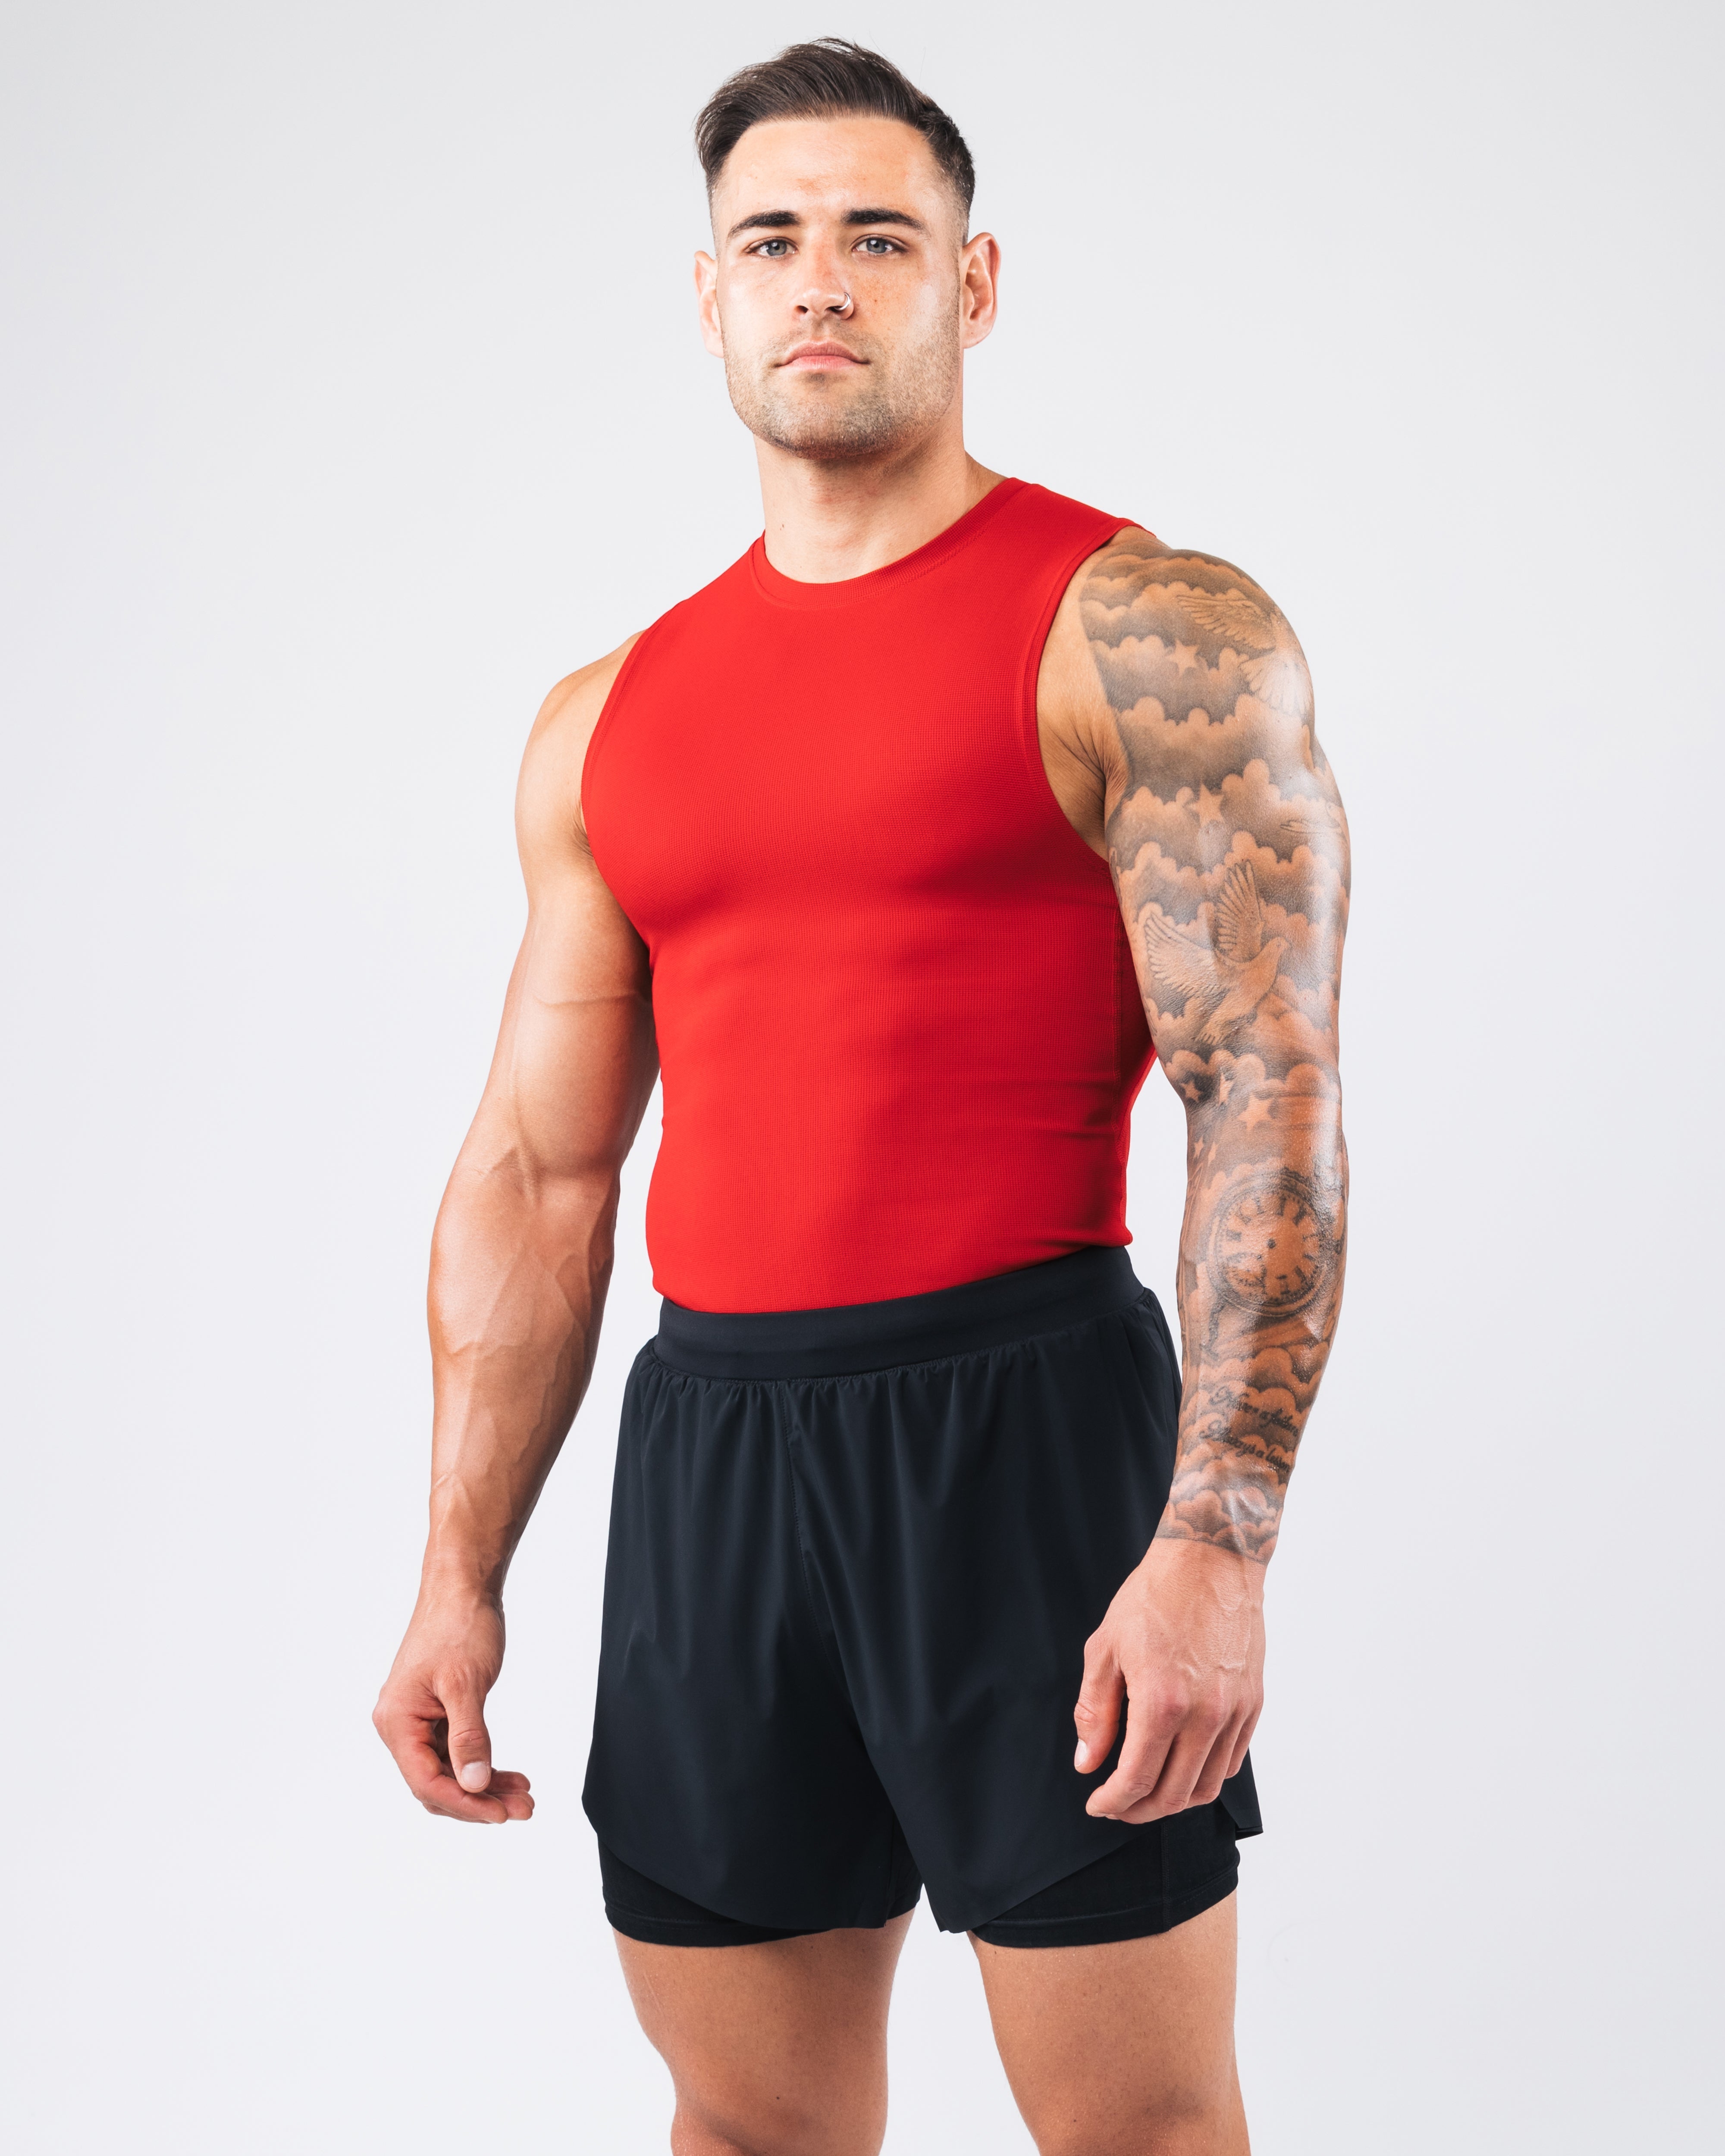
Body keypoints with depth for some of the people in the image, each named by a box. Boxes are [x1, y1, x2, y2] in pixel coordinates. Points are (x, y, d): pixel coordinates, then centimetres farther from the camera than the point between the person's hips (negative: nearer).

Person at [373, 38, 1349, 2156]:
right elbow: (536, 1173, 14)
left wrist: (1218, 1537, -20)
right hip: (706, 1437, 5)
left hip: (1024, 1420, -5)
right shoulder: (609, 721, 13)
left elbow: (1269, 1103, -11)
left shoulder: (1149, 635, -4)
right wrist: (460, 1571, 10)